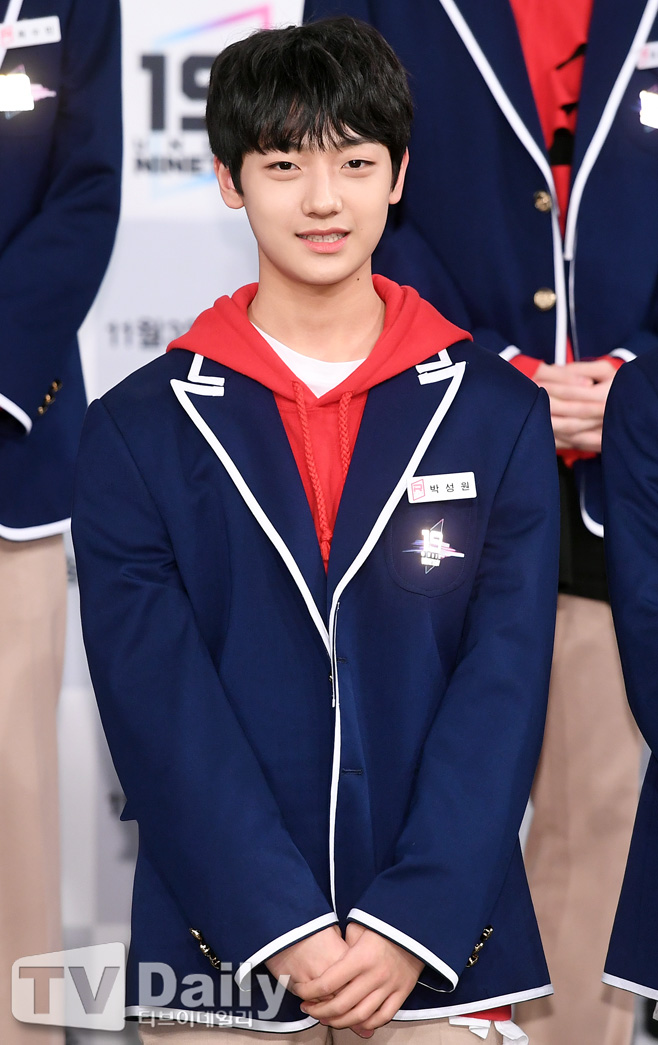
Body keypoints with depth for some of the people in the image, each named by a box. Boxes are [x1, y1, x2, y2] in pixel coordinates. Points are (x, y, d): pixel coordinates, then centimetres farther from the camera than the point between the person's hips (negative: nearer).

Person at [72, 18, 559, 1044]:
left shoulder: (501, 416, 3)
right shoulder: (137, 431, 0)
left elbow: (505, 689, -4)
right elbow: (156, 700, -7)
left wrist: (410, 926, -14)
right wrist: (286, 930, -16)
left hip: (438, 955, 1)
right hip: (220, 963, 0)